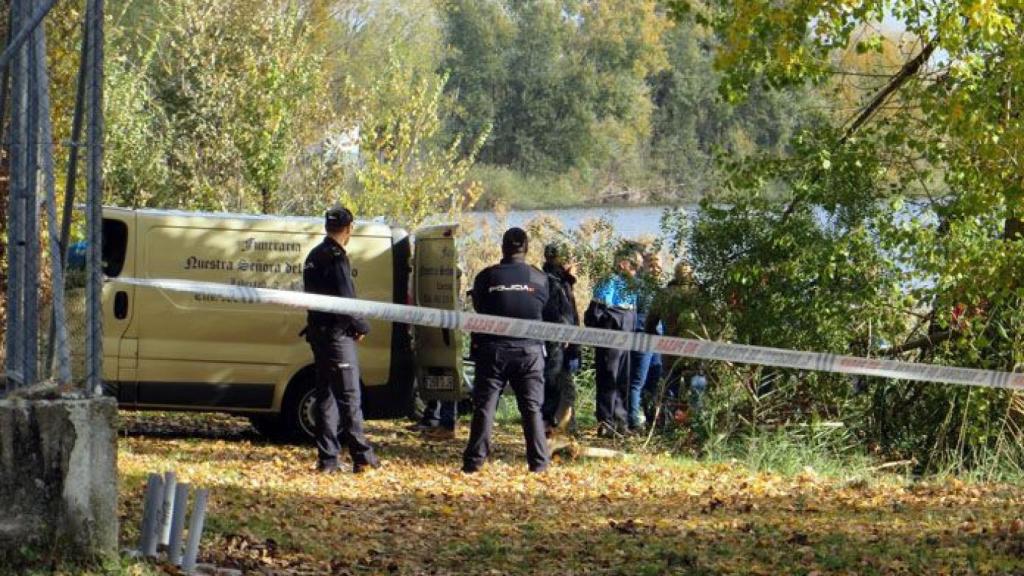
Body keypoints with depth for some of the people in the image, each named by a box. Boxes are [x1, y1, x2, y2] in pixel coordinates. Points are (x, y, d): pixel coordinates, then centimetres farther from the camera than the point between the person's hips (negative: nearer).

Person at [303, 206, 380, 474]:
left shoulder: (315, 256, 15)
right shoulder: (335, 258, -15)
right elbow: (345, 300, -20)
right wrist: (361, 327, -5)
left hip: (318, 332, 9)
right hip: (337, 335, -9)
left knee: (326, 396, 10)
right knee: (349, 396, -5)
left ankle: (327, 458, 9)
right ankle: (362, 455, -2)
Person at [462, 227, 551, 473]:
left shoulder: (486, 277, -4)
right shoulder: (539, 279, 0)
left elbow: (478, 309, 5)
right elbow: (543, 311, 9)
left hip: (492, 350, -1)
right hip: (529, 349, 1)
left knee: (484, 406, 3)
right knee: (532, 407, 7)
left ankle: (474, 461, 0)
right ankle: (539, 462, 5)